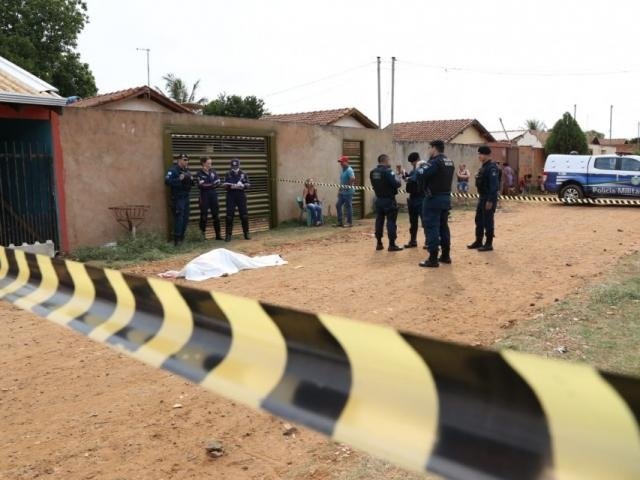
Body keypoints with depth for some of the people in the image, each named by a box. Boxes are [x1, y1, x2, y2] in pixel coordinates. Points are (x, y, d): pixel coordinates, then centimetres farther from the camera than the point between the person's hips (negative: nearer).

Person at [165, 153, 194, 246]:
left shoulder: (186, 170, 14)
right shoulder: (173, 170, -11)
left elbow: (190, 183, 20)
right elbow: (167, 181, -22)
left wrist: (191, 180, -2)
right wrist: (179, 179, -28)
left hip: (186, 197, 8)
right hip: (177, 198, -8)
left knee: (185, 218, 11)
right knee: (178, 218, -10)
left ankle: (182, 237, 23)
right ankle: (176, 240, -6)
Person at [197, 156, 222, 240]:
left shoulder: (213, 171, 6)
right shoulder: (199, 173, -5)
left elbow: (218, 183, -1)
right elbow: (202, 185, -17)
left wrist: (208, 185, -13)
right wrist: (212, 184, -10)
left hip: (214, 196, 4)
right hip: (204, 196, -4)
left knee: (216, 215, 7)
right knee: (204, 216, 1)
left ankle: (218, 235, 15)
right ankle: (202, 235, 10)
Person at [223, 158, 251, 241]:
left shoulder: (243, 174, 7)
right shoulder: (228, 174, 5)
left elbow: (248, 184, 2)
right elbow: (225, 185, 0)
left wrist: (243, 185, -19)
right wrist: (230, 186, -21)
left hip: (241, 196, 1)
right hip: (231, 197, -1)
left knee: (244, 215, 2)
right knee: (229, 216, -3)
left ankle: (246, 233, 15)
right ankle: (228, 235, 3)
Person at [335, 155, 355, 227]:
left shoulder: (349, 170, -16)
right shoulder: (342, 170, 14)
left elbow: (353, 178, -32)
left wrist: (348, 186, -23)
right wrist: (340, 190, 22)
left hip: (348, 192, -10)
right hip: (342, 192, 10)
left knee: (348, 207, -2)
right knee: (338, 205, 9)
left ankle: (349, 222, 7)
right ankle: (340, 222, 15)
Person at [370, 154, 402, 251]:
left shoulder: (372, 172, 5)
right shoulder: (387, 171, -16)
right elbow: (396, 184, -18)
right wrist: (398, 179, 2)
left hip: (378, 199, 7)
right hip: (389, 200, -7)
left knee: (379, 221, 11)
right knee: (391, 221, -3)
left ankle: (379, 243, 17)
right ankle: (392, 244, -2)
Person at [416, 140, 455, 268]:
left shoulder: (435, 162, -16)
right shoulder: (450, 162, 12)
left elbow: (421, 175, -28)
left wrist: (421, 168, -8)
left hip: (434, 198, -9)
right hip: (446, 197, 9)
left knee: (432, 227, -5)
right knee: (443, 226, 16)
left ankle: (433, 259, -4)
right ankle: (446, 255, 22)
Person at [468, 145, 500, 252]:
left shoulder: (491, 167, -17)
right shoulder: (483, 167, 14)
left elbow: (494, 185, -23)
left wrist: (490, 200, -25)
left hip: (488, 199, -10)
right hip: (482, 198, 10)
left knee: (488, 221, -3)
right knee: (479, 220, 15)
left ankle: (489, 244, 6)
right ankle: (478, 242, 25)